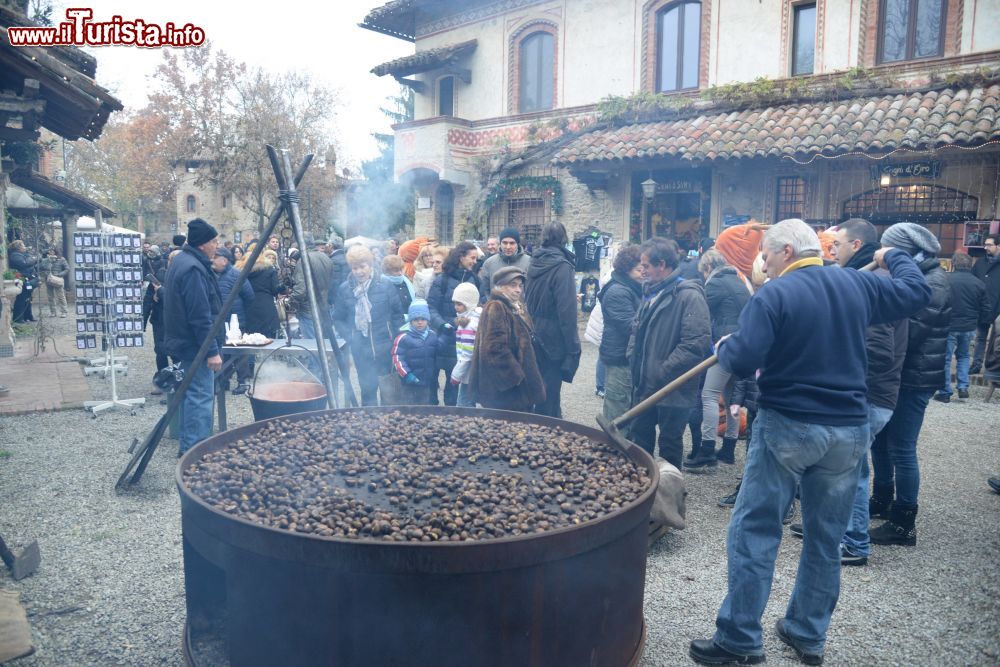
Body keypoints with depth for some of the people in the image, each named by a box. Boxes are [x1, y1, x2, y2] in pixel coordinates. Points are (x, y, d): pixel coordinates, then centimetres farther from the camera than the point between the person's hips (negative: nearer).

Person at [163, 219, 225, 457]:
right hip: (196, 344, -11)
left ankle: (188, 446, 26)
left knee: (191, 394, 17)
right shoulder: (193, 269, -21)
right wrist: (212, 351, -22)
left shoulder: (182, 261, 13)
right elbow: (200, 316, -24)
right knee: (201, 397, -5)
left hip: (185, 342, 11)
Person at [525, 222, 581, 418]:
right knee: (550, 389, 2)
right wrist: (573, 348, -16)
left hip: (534, 335, 7)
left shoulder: (535, 263, 5)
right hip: (553, 339, -7)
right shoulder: (562, 267, -16)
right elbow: (567, 311, -20)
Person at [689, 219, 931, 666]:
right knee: (826, 537, 15)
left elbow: (742, 361, -21)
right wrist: (894, 256, 37)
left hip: (786, 427, -6)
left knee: (753, 532, 3)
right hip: (849, 431, 6)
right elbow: (916, 292, 21)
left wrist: (723, 347, 1)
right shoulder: (858, 285, 5)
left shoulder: (773, 295, -12)